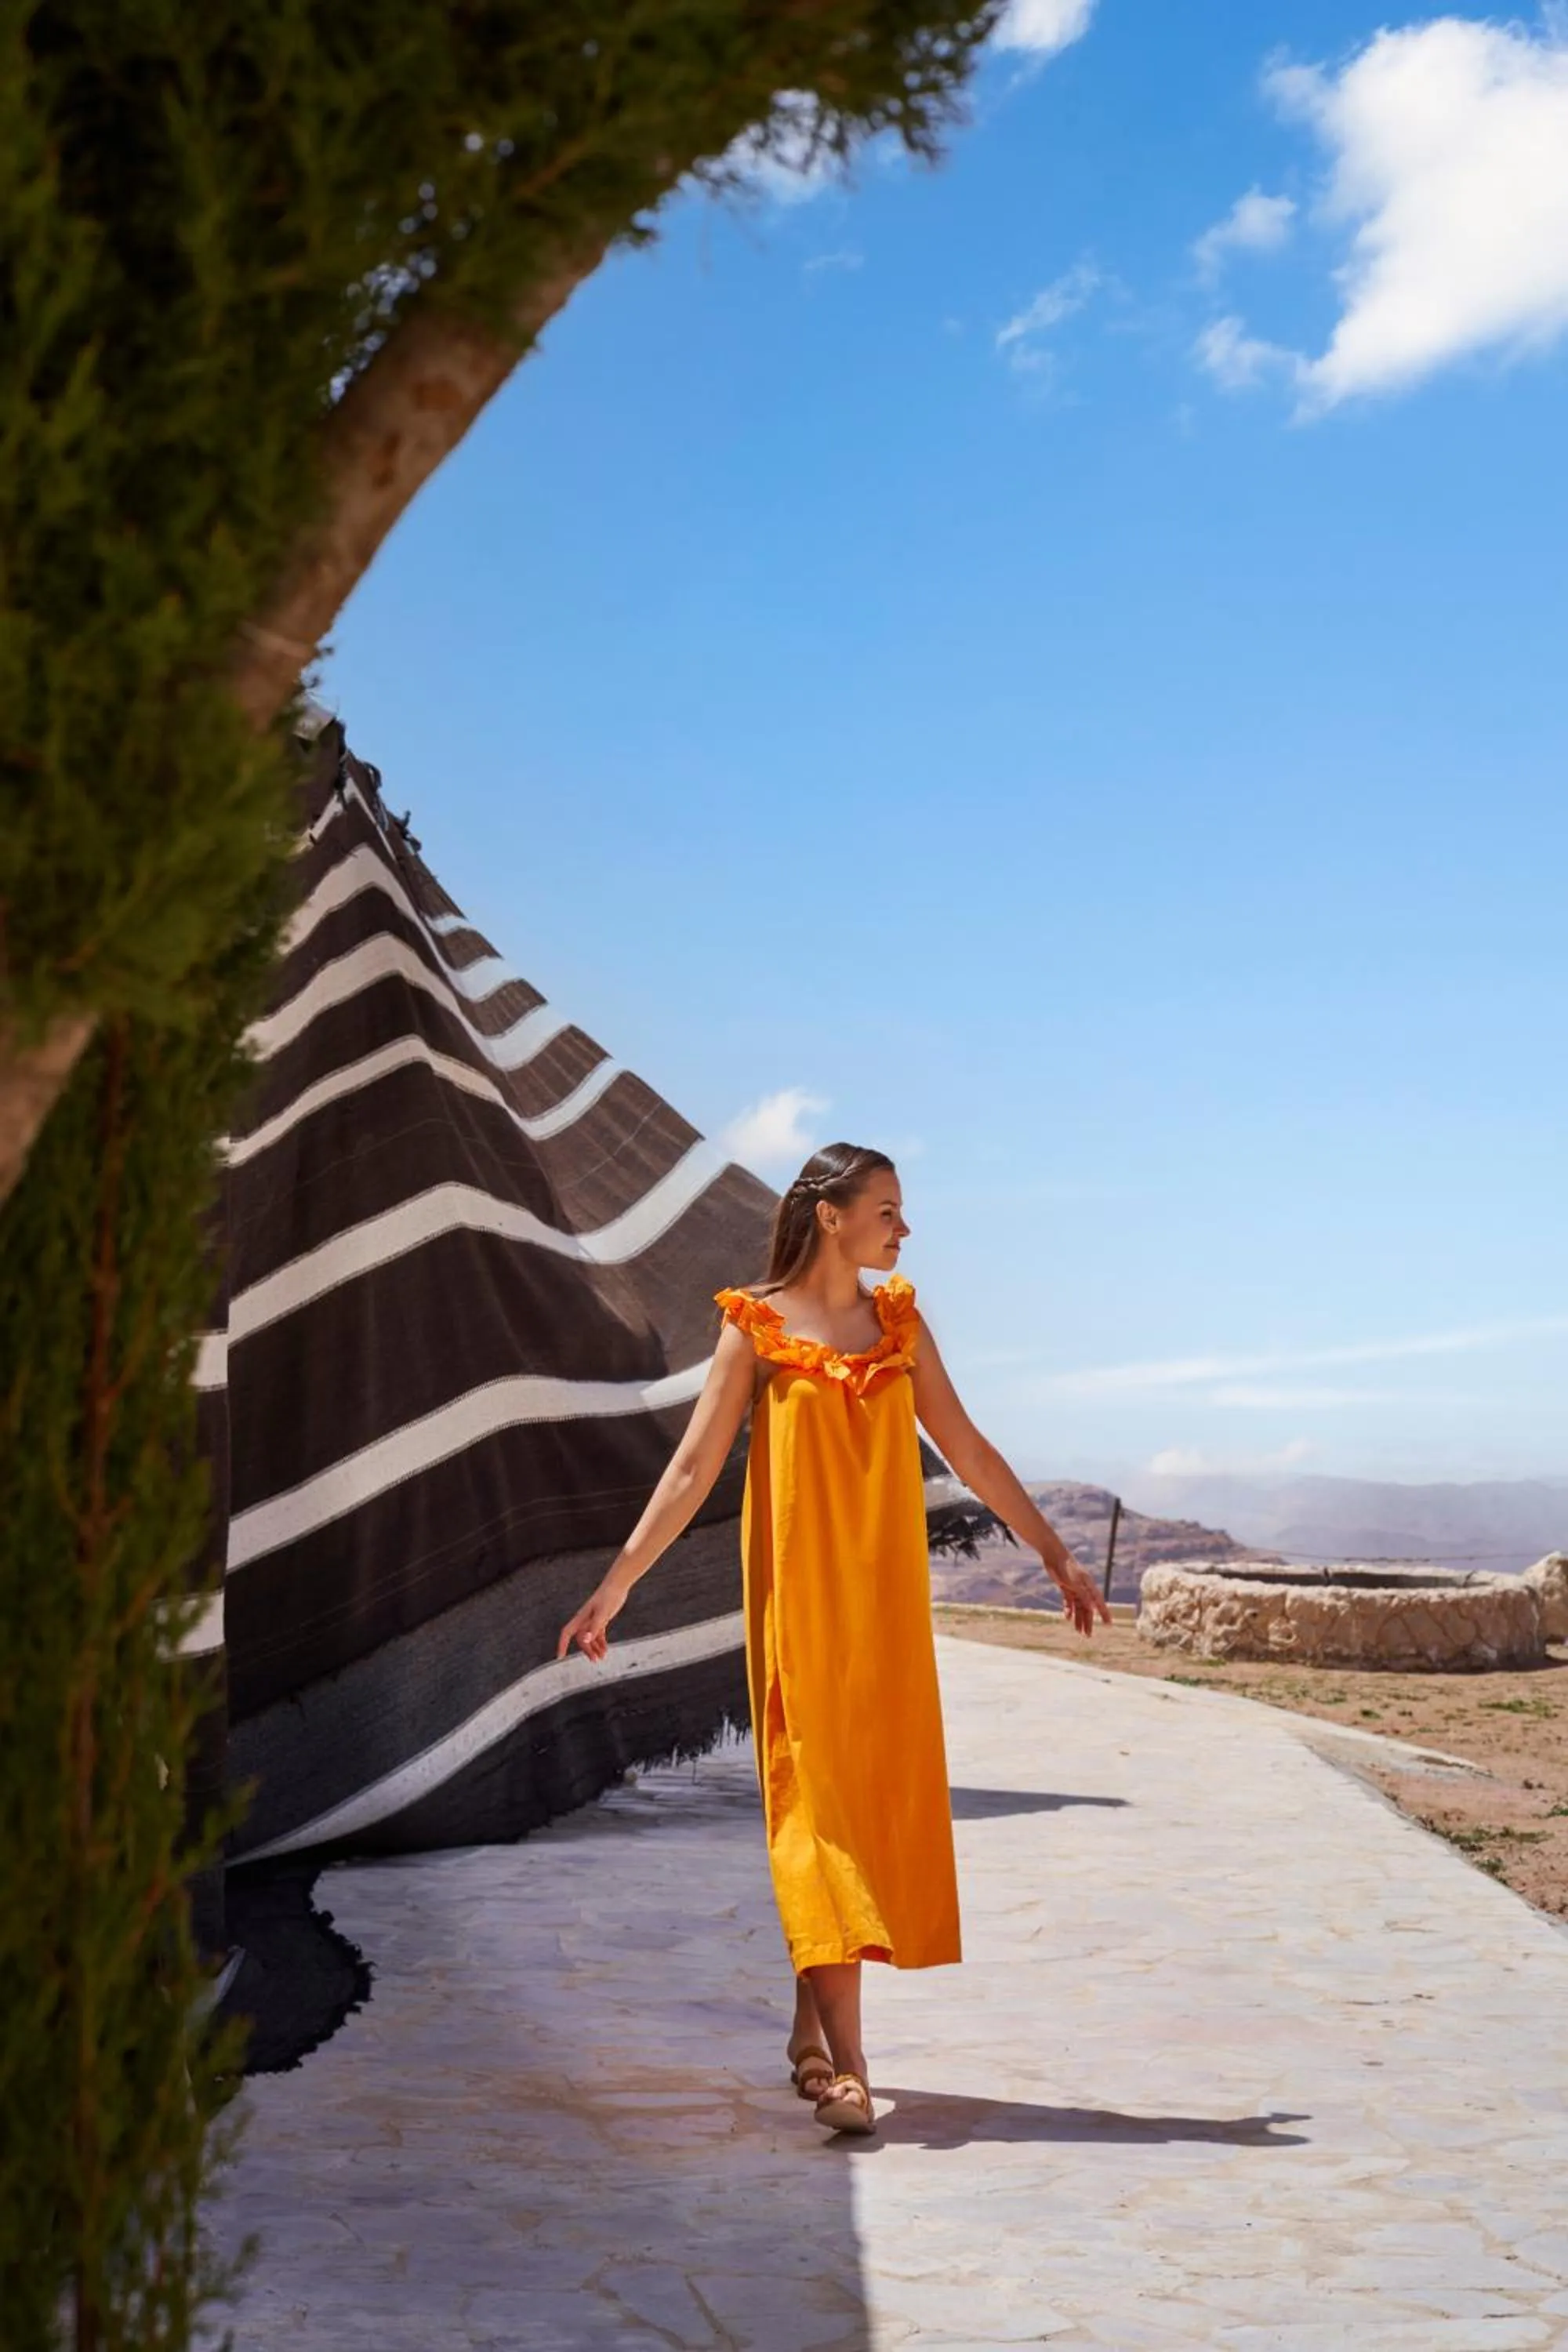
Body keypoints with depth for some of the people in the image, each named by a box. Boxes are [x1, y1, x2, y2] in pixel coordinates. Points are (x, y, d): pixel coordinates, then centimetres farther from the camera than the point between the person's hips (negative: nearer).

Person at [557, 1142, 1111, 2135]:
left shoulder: (899, 1320, 11)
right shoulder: (758, 1325, -1)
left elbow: (968, 1451, 15)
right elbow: (694, 1467, -2)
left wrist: (1055, 1552, 15)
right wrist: (617, 1582, -7)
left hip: (884, 1589, 5)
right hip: (799, 1587, -4)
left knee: (874, 1789, 5)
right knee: (816, 1791, -9)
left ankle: (812, 2026, 19)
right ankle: (845, 2060, -11)